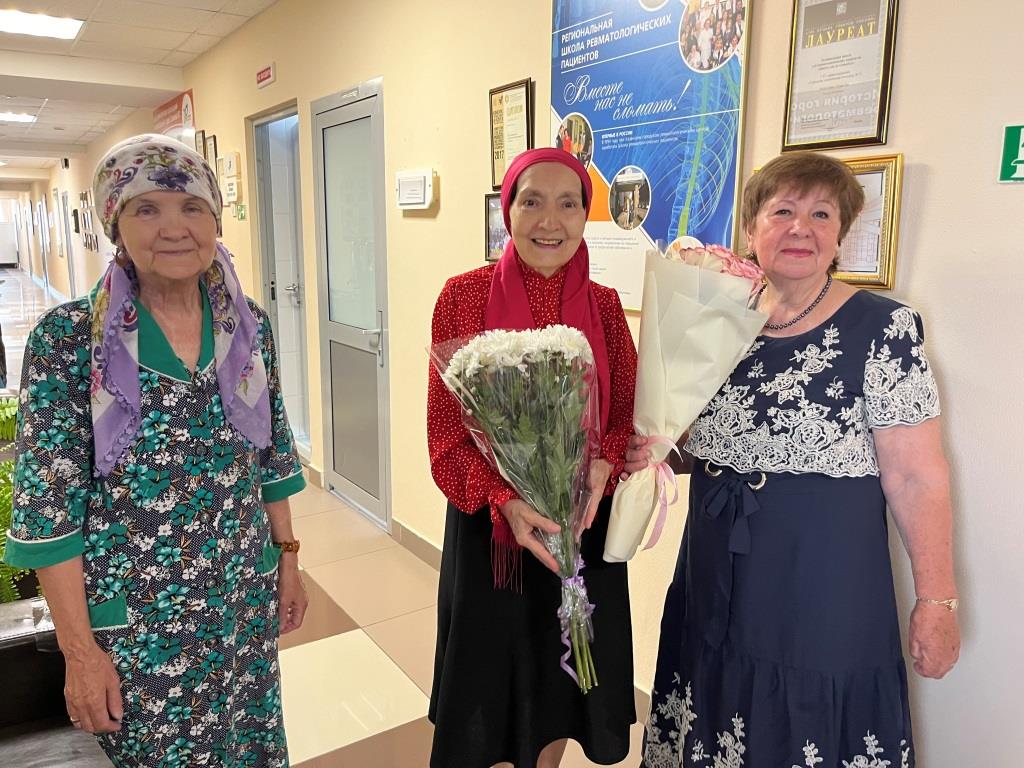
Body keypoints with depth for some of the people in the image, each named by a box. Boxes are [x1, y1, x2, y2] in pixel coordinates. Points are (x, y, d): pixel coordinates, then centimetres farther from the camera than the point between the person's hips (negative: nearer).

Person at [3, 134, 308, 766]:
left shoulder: (249, 324, -3)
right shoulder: (68, 338, -15)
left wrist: (288, 559, 8)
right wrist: (81, 650, -11)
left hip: (246, 599, 4)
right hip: (131, 618, -3)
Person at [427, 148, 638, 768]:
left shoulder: (604, 305, 0)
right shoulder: (465, 296, -9)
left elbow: (629, 414, 1)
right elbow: (446, 429, -11)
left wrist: (600, 469, -20)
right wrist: (506, 498, -25)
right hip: (488, 526, -2)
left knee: (560, 672, 21)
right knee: (490, 676, 16)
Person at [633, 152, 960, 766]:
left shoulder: (885, 329, -11)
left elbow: (915, 476, -12)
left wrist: (938, 600, -11)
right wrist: (651, 453, -5)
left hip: (826, 590, -4)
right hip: (717, 587, 5)